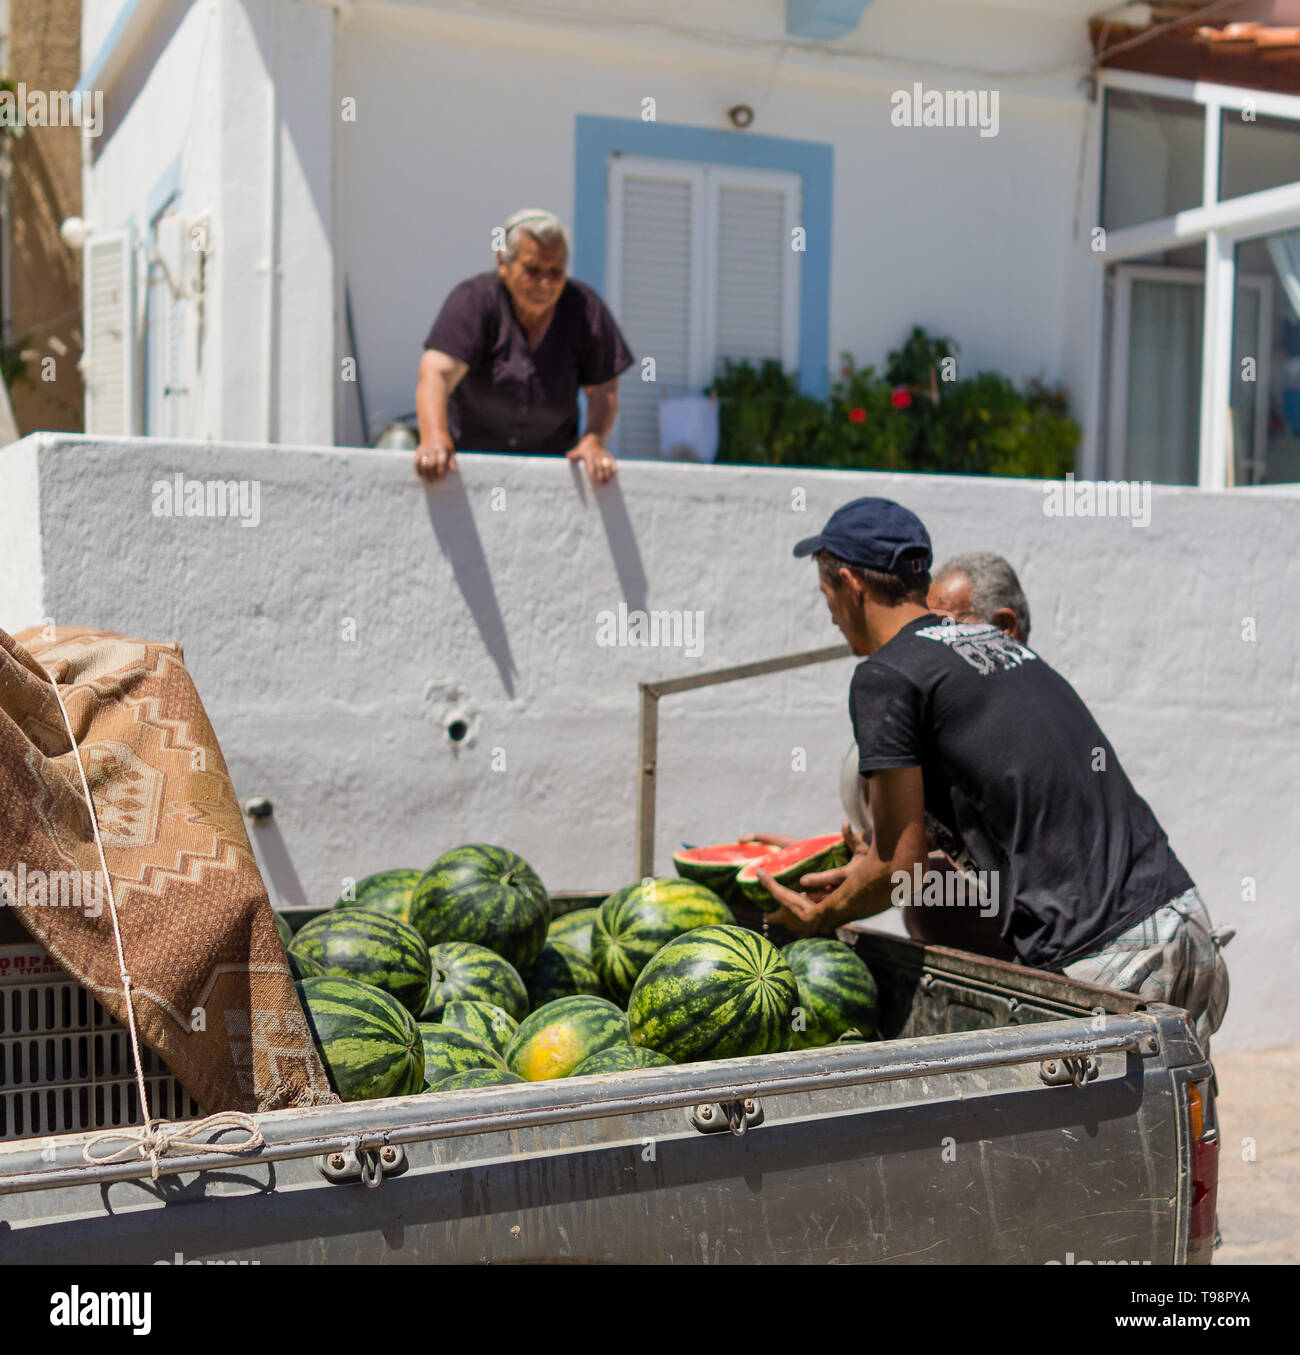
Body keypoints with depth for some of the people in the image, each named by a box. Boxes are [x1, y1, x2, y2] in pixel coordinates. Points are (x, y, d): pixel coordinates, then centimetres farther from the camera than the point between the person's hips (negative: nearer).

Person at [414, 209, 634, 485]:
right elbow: (436, 372, -23)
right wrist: (434, 439, -41)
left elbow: (603, 389, 0)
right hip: (469, 460, -1)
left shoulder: (584, 308, -3)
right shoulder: (473, 300, -11)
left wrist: (594, 441, -20)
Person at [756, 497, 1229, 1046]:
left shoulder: (885, 676, -8)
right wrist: (875, 872, 32)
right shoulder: (1003, 644, 18)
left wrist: (819, 918, 14)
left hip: (1099, 961, -8)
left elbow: (899, 869, -5)